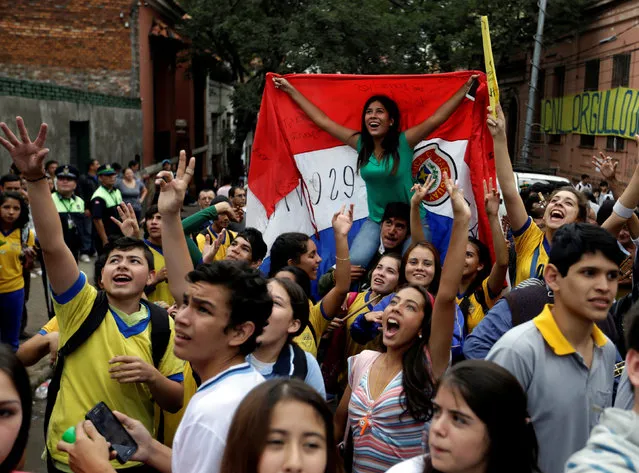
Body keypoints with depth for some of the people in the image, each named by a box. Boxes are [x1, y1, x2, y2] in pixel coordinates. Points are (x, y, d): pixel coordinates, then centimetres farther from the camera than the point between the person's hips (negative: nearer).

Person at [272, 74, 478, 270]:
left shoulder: (404, 142, -12)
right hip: (376, 220, 3)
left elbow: (437, 117, -17)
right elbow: (322, 120, 1)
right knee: (352, 264, -15)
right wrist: (291, 90, 4)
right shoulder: (360, 143, -3)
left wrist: (466, 86, -21)